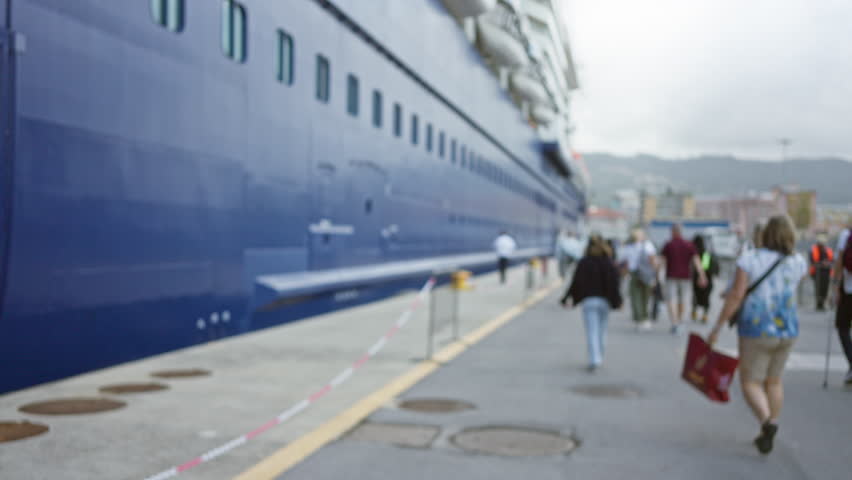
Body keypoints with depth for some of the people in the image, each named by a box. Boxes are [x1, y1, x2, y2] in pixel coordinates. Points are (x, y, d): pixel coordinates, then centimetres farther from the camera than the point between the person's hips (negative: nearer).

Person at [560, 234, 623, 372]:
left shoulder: (584, 262, -4)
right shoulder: (608, 262, -1)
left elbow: (575, 282, -4)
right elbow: (614, 283, -4)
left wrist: (566, 298, 4)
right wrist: (617, 301, 3)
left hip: (588, 300, -2)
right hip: (604, 300, 2)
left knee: (591, 332, -4)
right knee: (602, 330, 15)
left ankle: (594, 360, -17)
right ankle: (599, 358, 23)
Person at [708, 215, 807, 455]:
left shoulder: (749, 259, -12)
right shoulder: (798, 262, -1)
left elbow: (736, 296, -17)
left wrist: (717, 327, -11)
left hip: (756, 331, -4)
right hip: (787, 331, 4)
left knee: (750, 383, 6)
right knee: (773, 380, 21)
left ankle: (767, 423, -18)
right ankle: (769, 433, 26)